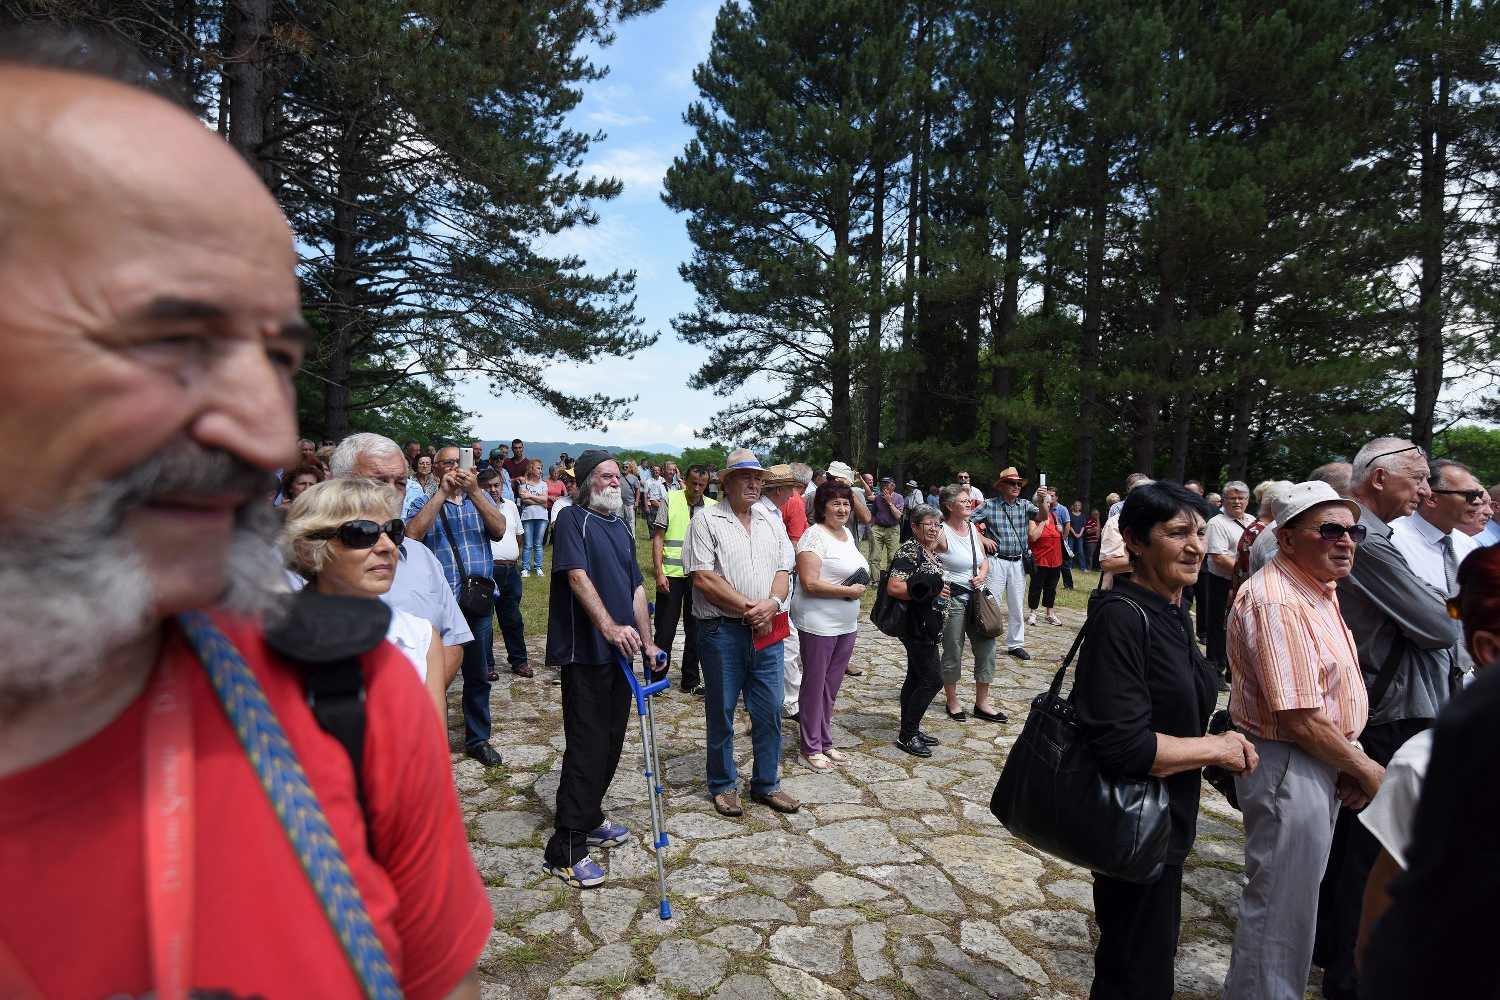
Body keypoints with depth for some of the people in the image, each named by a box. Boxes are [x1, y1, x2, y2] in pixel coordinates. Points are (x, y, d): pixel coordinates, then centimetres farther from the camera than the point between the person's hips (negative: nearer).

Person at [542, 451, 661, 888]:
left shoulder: (620, 527, 16)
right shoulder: (573, 519, -8)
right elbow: (577, 577, -23)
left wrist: (646, 640, 12)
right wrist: (609, 626, -36)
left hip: (619, 652, 8)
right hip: (585, 652, -8)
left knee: (611, 742, 15)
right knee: (588, 746, -6)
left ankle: (588, 820, 32)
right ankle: (565, 850, 2)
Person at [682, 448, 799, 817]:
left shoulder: (772, 522, 12)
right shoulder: (707, 521, -6)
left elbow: (784, 572, 8)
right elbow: (704, 579, -13)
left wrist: (772, 603, -13)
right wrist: (749, 607, -14)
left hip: (767, 631, 5)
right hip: (722, 631, -4)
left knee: (770, 711, 10)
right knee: (721, 711, 9)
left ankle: (766, 784, 27)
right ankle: (723, 785, 26)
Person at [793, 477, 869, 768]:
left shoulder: (847, 533, 11)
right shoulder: (815, 536, -16)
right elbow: (810, 583, -23)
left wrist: (858, 585, 6)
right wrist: (849, 591, -16)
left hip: (846, 624, 8)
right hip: (819, 624, -8)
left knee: (832, 686, 17)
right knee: (814, 686, 4)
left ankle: (825, 741, 29)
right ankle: (811, 747, 17)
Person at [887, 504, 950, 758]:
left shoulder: (931, 552, 12)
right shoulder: (909, 551, -17)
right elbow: (893, 587, -27)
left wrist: (943, 590, 11)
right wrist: (932, 592, -24)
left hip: (928, 626, 10)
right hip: (915, 625, -10)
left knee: (915, 678, 15)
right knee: (932, 680, -6)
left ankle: (909, 731, 24)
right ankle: (907, 735, 4)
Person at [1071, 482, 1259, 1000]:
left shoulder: (1173, 613, 5)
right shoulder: (1121, 616, -25)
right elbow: (1122, 745, -29)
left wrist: (1219, 742, 0)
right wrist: (1216, 748, -17)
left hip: (1166, 822, 9)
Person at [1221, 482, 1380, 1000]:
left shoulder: (1320, 588, 8)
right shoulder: (1277, 602, -25)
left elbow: (1334, 687, 14)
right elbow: (1299, 717, -26)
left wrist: (1354, 759, 3)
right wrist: (1367, 770, -12)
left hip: (1323, 759, 11)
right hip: (1287, 766, -11)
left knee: (1296, 894, 26)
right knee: (1279, 904, 5)